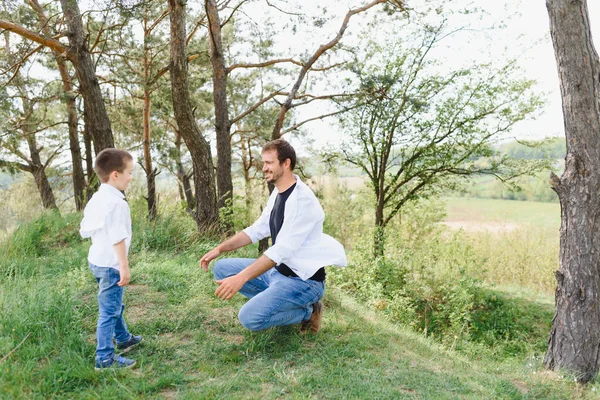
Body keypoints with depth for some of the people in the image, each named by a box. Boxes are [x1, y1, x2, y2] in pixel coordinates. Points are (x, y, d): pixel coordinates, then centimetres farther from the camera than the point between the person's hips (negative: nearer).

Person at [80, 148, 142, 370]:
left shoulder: (96, 199, 8)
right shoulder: (116, 203, -22)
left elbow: (85, 230, 13)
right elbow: (118, 238, -25)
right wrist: (124, 266, -21)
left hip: (97, 260, 10)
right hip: (110, 264, -10)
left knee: (114, 305, 25)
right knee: (109, 310, -2)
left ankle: (123, 338, 43)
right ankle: (105, 358, 5)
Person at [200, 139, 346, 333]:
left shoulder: (303, 200, -25)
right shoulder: (278, 193, 6)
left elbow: (283, 249, -31)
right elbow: (258, 229, 11)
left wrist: (241, 278, -37)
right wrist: (221, 248, 0)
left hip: (303, 280, -9)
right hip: (277, 270, 9)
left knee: (251, 317, -26)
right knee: (222, 268, 7)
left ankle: (307, 312, -1)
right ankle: (276, 300, 7)